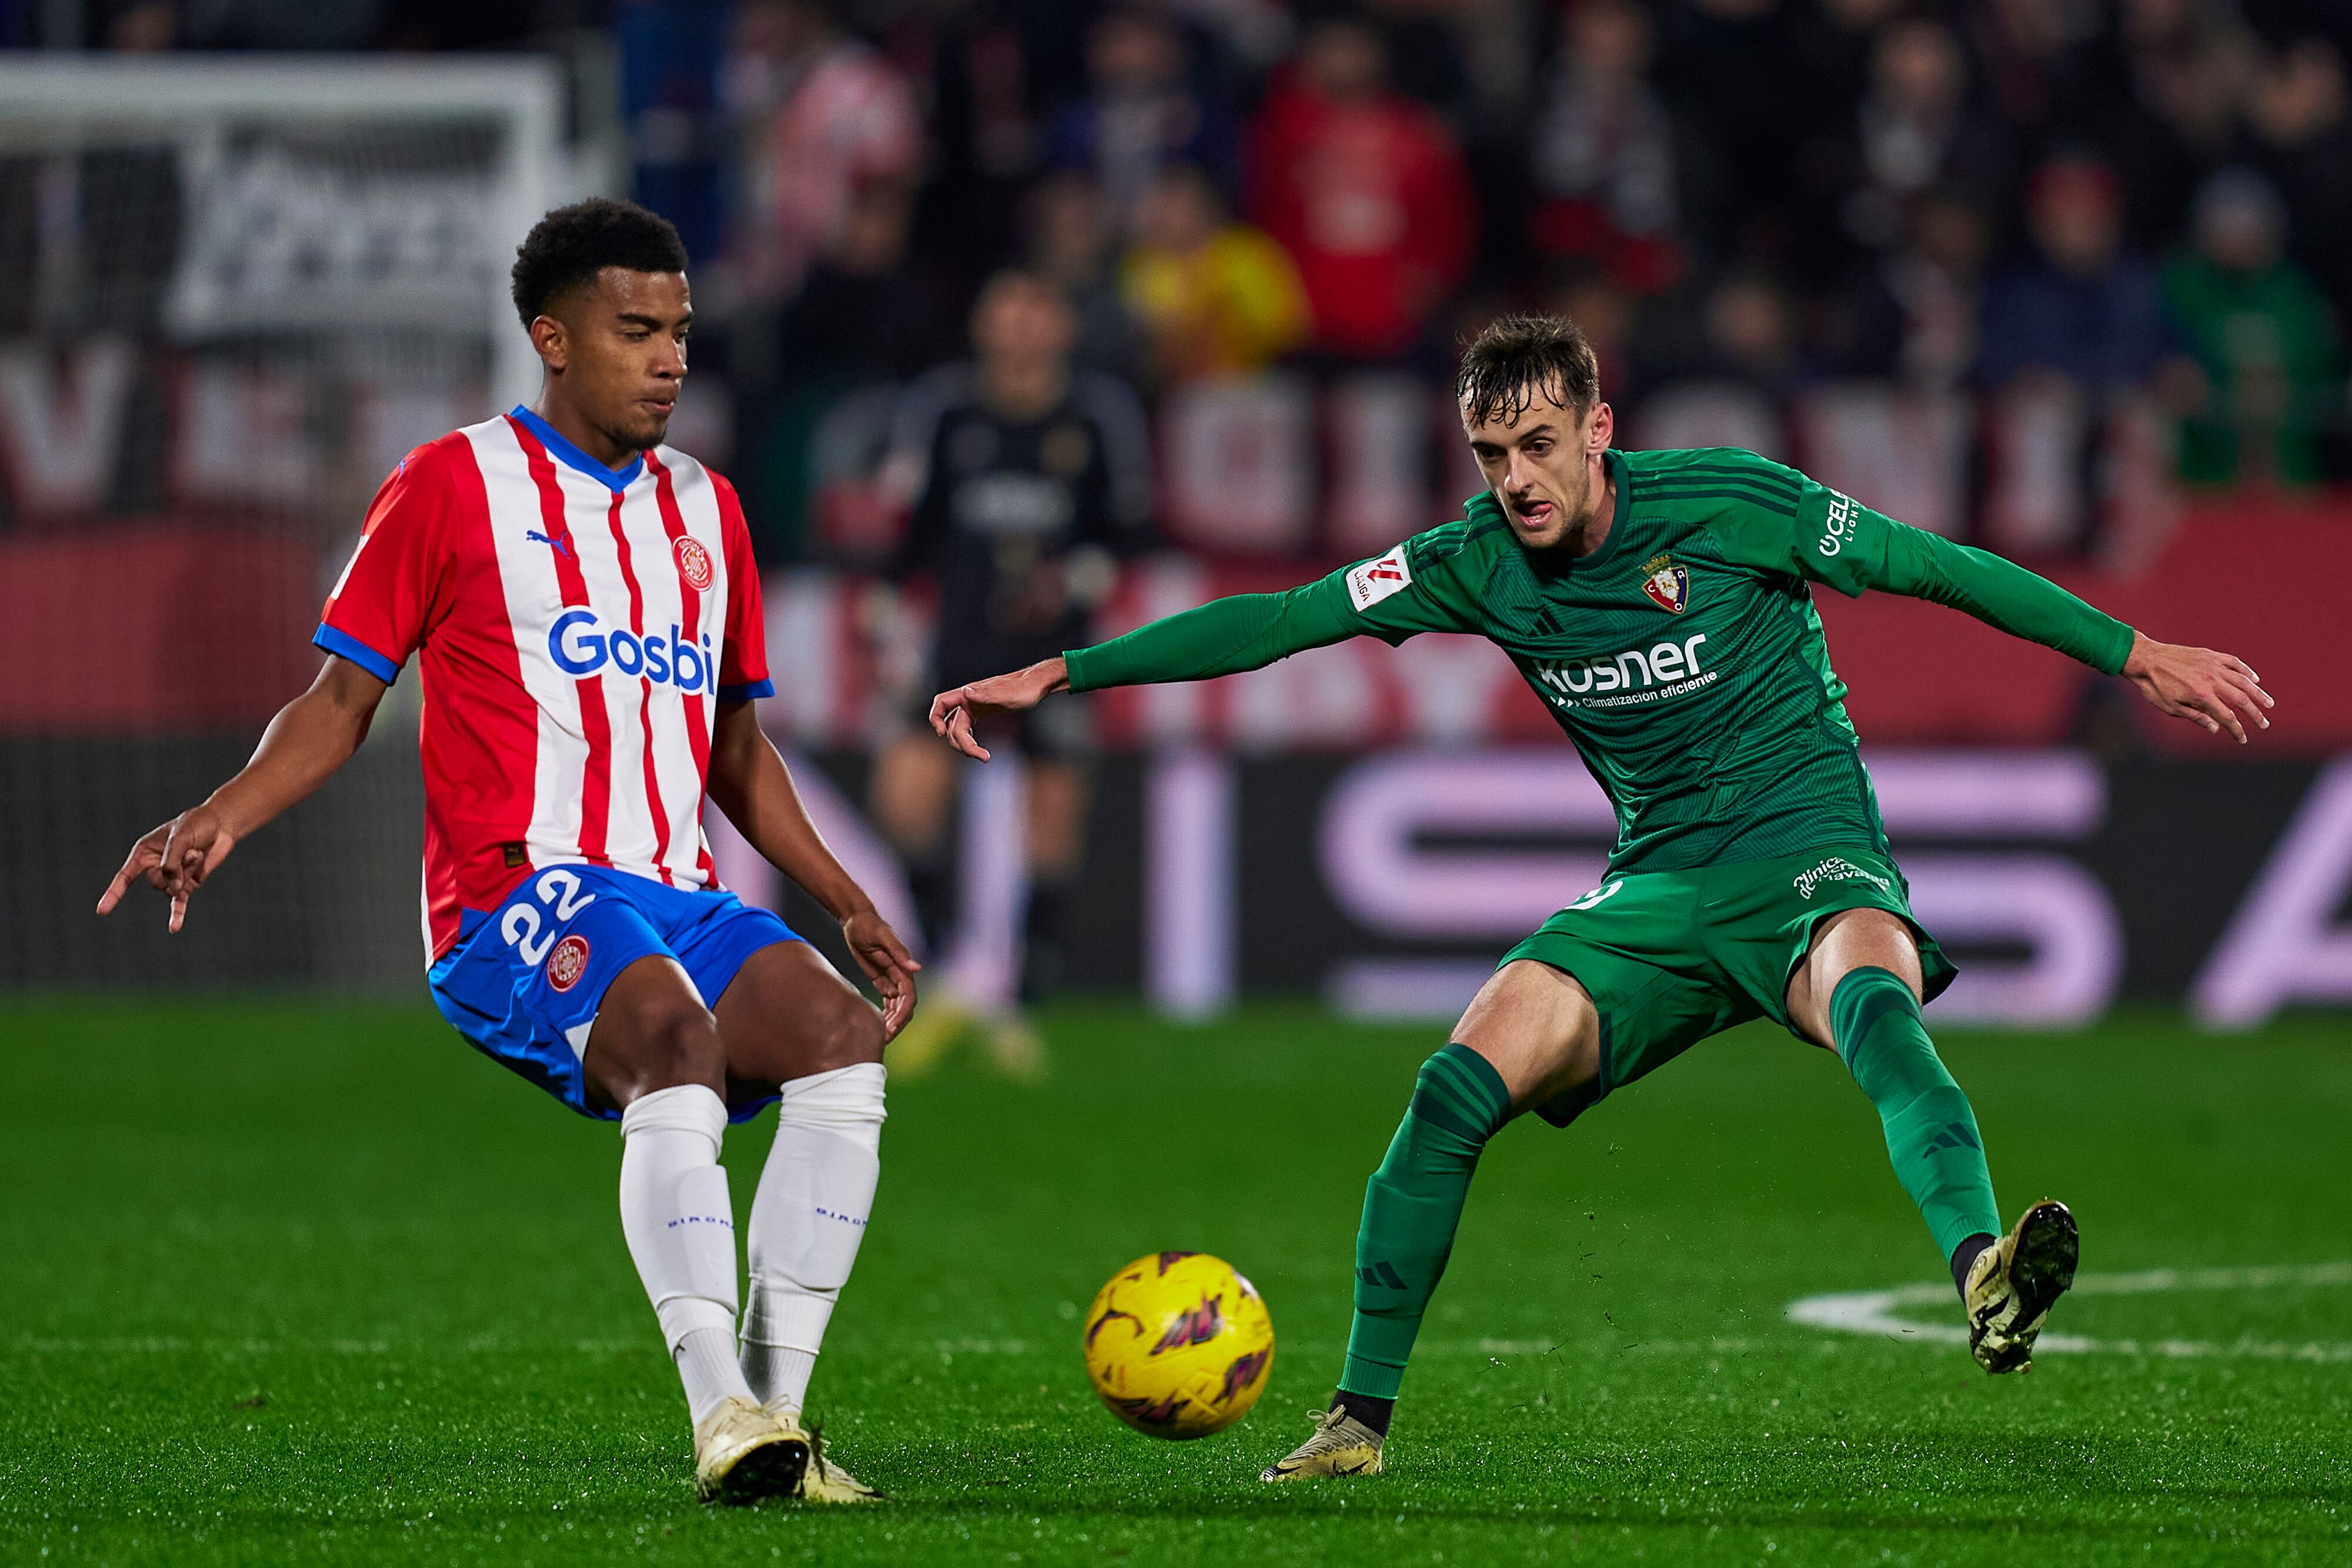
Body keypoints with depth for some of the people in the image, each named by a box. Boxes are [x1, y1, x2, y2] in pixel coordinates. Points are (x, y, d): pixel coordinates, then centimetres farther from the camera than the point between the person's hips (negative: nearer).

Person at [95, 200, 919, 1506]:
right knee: (678, 1040, -36)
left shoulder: (704, 511, 21)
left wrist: (845, 901, 21)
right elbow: (342, 697, 5)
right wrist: (224, 815, -13)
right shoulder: (454, 487, 5)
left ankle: (778, 1407, -20)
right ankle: (722, 1416, -41)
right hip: (514, 900, -6)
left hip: (678, 904, 6)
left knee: (843, 1034, -23)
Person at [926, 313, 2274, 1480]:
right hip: (1659, 890, 4)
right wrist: (1055, 676, -1)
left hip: (1812, 852, -4)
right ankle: (1361, 1418, 0)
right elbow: (1276, 622, 3)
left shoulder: (1728, 503, -11)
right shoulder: (1480, 564, 0)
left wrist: (2140, 657, -1)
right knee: (1456, 1094, -13)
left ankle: (1988, 1280, -63)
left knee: (1873, 1004, -39)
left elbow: (1940, 568, -3)